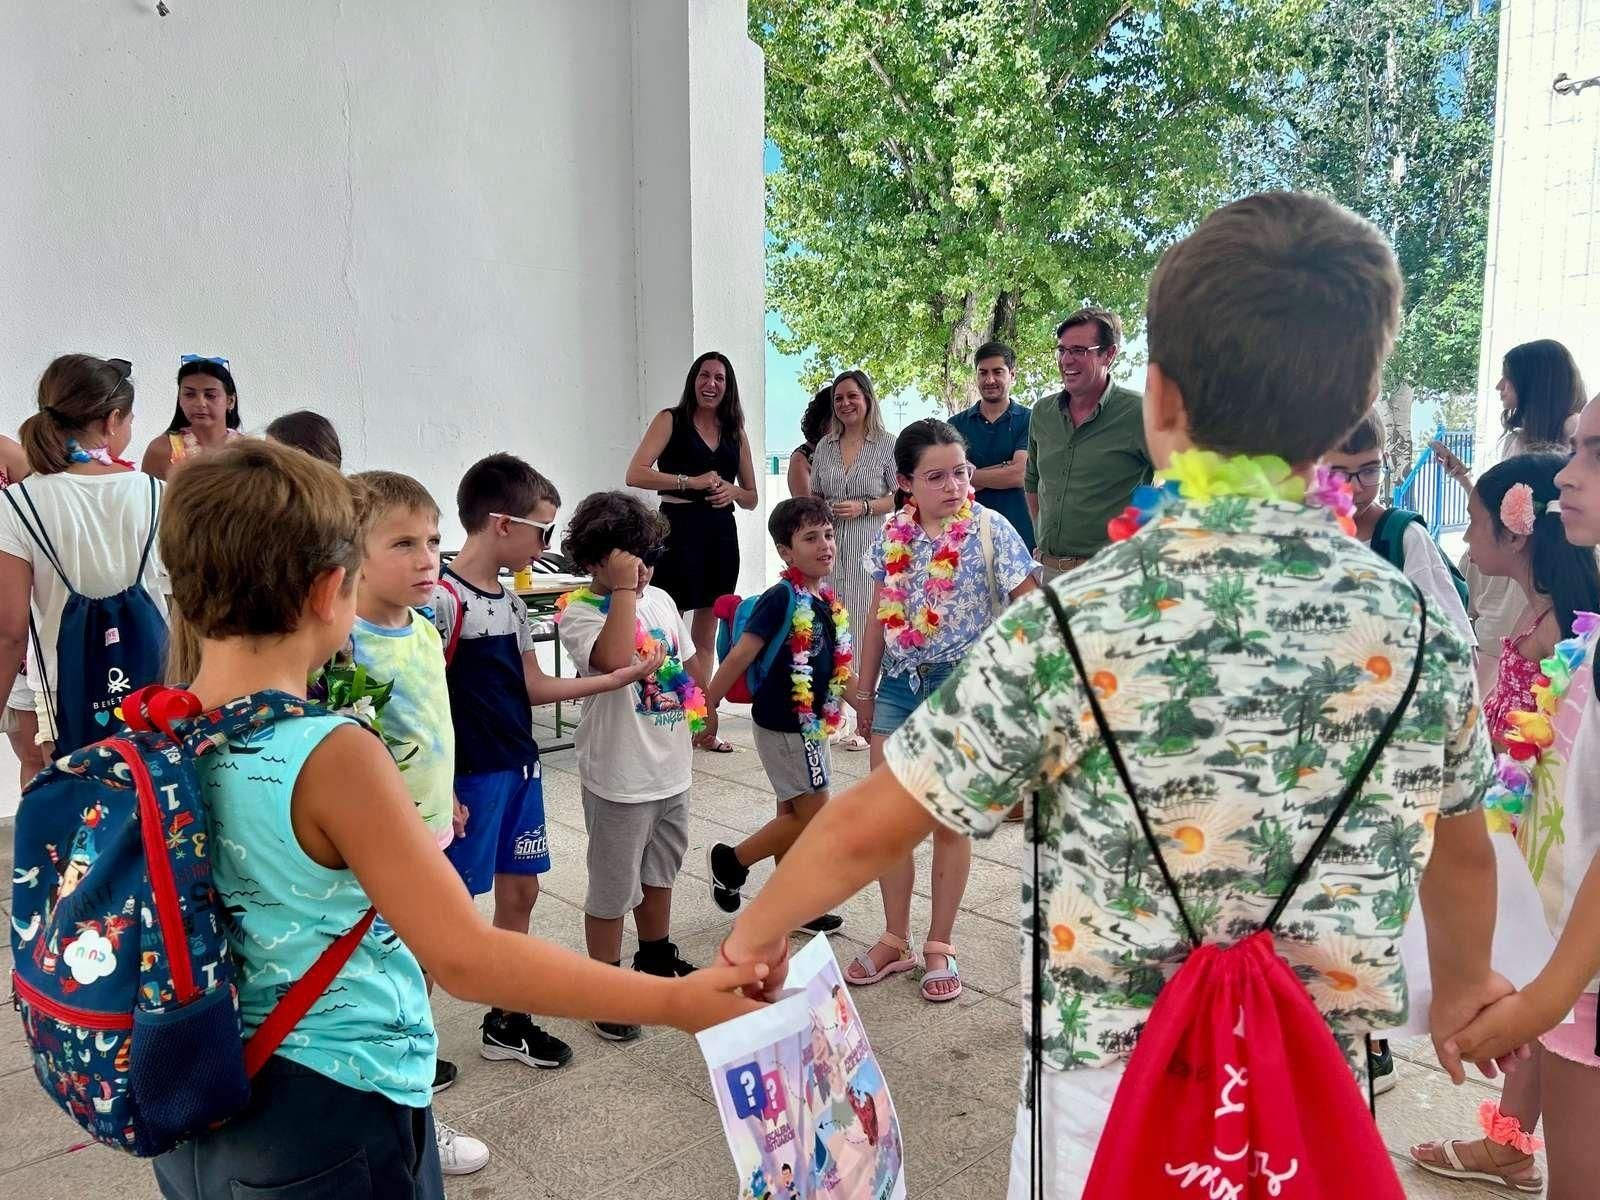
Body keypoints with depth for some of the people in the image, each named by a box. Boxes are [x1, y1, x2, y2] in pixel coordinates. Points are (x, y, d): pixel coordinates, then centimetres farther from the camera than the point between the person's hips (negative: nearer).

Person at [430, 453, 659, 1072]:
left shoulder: (509, 600, 9)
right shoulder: (443, 599, -17)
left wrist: (620, 678, 12)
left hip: (520, 770, 9)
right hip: (470, 778, -8)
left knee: (520, 892, 15)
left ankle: (506, 1021, 30)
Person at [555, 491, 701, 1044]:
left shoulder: (660, 599, 4)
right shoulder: (579, 611, -17)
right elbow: (615, 658, -37)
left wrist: (697, 702, 5)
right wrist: (623, 589, -30)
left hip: (672, 767, 7)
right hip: (620, 776, -7)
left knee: (660, 871, 25)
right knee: (613, 889, 6)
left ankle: (657, 957, 45)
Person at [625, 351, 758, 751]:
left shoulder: (735, 431, 14)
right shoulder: (671, 420, 0)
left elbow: (752, 497, 17)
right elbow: (635, 474, -12)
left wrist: (732, 491, -5)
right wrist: (692, 482, -18)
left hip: (721, 533, 6)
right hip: (679, 529, -5)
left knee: (706, 634, 11)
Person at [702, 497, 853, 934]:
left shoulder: (829, 602, 5)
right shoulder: (781, 598, -20)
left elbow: (838, 668, 16)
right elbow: (740, 655, -19)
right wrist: (708, 706, -17)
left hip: (810, 723, 8)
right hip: (783, 725, -8)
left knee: (793, 814, 16)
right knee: (813, 815, -3)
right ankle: (730, 861, 12)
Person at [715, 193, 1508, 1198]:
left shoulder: (1075, 623, -19)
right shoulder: (1422, 629, -7)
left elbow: (870, 828, -12)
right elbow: (1461, 853, 9)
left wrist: (756, 932, 7)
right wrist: (1463, 984, 31)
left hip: (1110, 1094, -2)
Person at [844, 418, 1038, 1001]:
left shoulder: (990, 530, -11)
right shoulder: (893, 534, 1)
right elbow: (879, 615, 9)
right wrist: (864, 689, 12)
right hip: (899, 684, 4)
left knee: (949, 820, 7)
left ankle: (940, 946, 23)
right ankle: (895, 940, 25)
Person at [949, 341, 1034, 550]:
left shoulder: (1028, 420, 4)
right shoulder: (957, 424, 11)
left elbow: (1021, 474, -10)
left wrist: (969, 475, -2)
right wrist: (1004, 470, -9)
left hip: (1020, 534, -1)